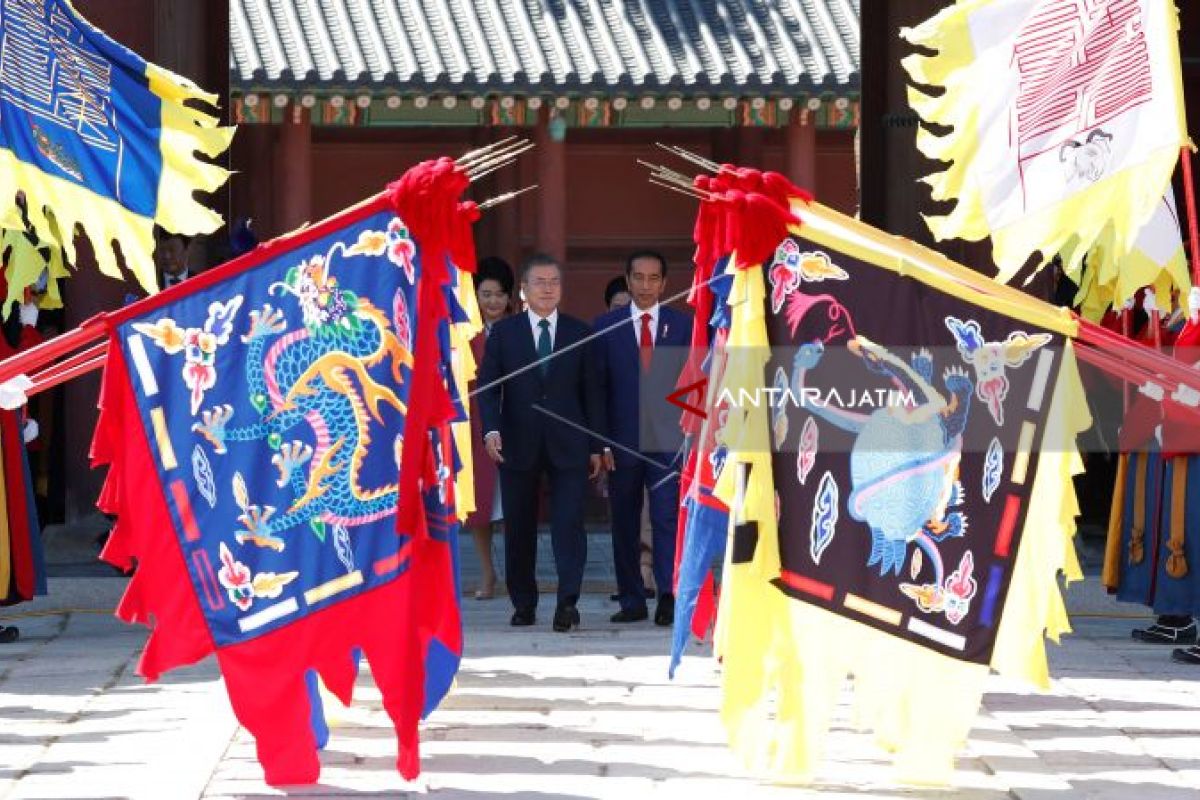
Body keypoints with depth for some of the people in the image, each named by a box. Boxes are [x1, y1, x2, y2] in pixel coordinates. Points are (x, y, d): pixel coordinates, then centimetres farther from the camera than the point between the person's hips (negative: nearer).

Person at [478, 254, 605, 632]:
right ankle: (523, 604, 15)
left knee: (569, 523, -10)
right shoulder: (503, 332, 5)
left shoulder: (579, 333, 7)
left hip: (568, 444, 0)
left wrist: (595, 446, 4)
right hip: (519, 445, 0)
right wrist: (492, 430, -14)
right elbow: (488, 387, 2)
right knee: (519, 528, 6)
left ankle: (568, 602, -14)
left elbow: (590, 391, 7)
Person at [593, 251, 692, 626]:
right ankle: (631, 601, 10)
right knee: (624, 522, 5)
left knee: (666, 517, -10)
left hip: (668, 440, -1)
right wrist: (601, 442, -3)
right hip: (622, 438, 1)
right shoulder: (606, 326, 6)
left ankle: (668, 596, -10)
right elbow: (599, 387, 4)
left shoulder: (683, 325, 6)